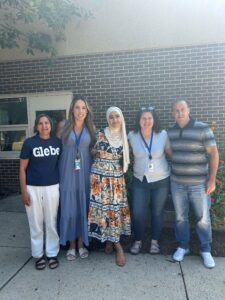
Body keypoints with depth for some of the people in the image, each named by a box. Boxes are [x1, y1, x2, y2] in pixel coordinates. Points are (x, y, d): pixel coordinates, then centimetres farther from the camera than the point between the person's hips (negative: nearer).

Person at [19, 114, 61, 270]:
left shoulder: (57, 142, 1)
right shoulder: (29, 143, -6)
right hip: (33, 188, -1)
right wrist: (24, 191, -7)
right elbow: (22, 168, -3)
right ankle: (39, 255, 27)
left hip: (52, 187, 1)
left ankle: (52, 254, 27)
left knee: (51, 222, 10)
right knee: (36, 223, 10)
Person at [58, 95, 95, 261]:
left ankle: (81, 243, 26)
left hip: (85, 172, 1)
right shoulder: (63, 126, -2)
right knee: (69, 208, 5)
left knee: (83, 207, 9)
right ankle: (71, 245, 23)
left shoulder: (91, 127, 2)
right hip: (68, 172, -1)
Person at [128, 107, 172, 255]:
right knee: (138, 214, 1)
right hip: (140, 181, 1)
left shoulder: (163, 134, -8)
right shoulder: (132, 136, -7)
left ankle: (155, 241, 33)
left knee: (157, 212, 12)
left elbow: (172, 153, 1)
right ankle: (138, 241, 26)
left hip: (161, 180, 0)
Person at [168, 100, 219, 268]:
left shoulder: (203, 129, -9)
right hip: (177, 183, 3)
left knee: (203, 218, 8)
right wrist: (168, 176, 9)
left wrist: (212, 179, -13)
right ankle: (183, 246, 32)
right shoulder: (170, 132, 3)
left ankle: (206, 250, 28)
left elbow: (214, 154, -8)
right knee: (180, 217, 13)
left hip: (199, 183, -3)